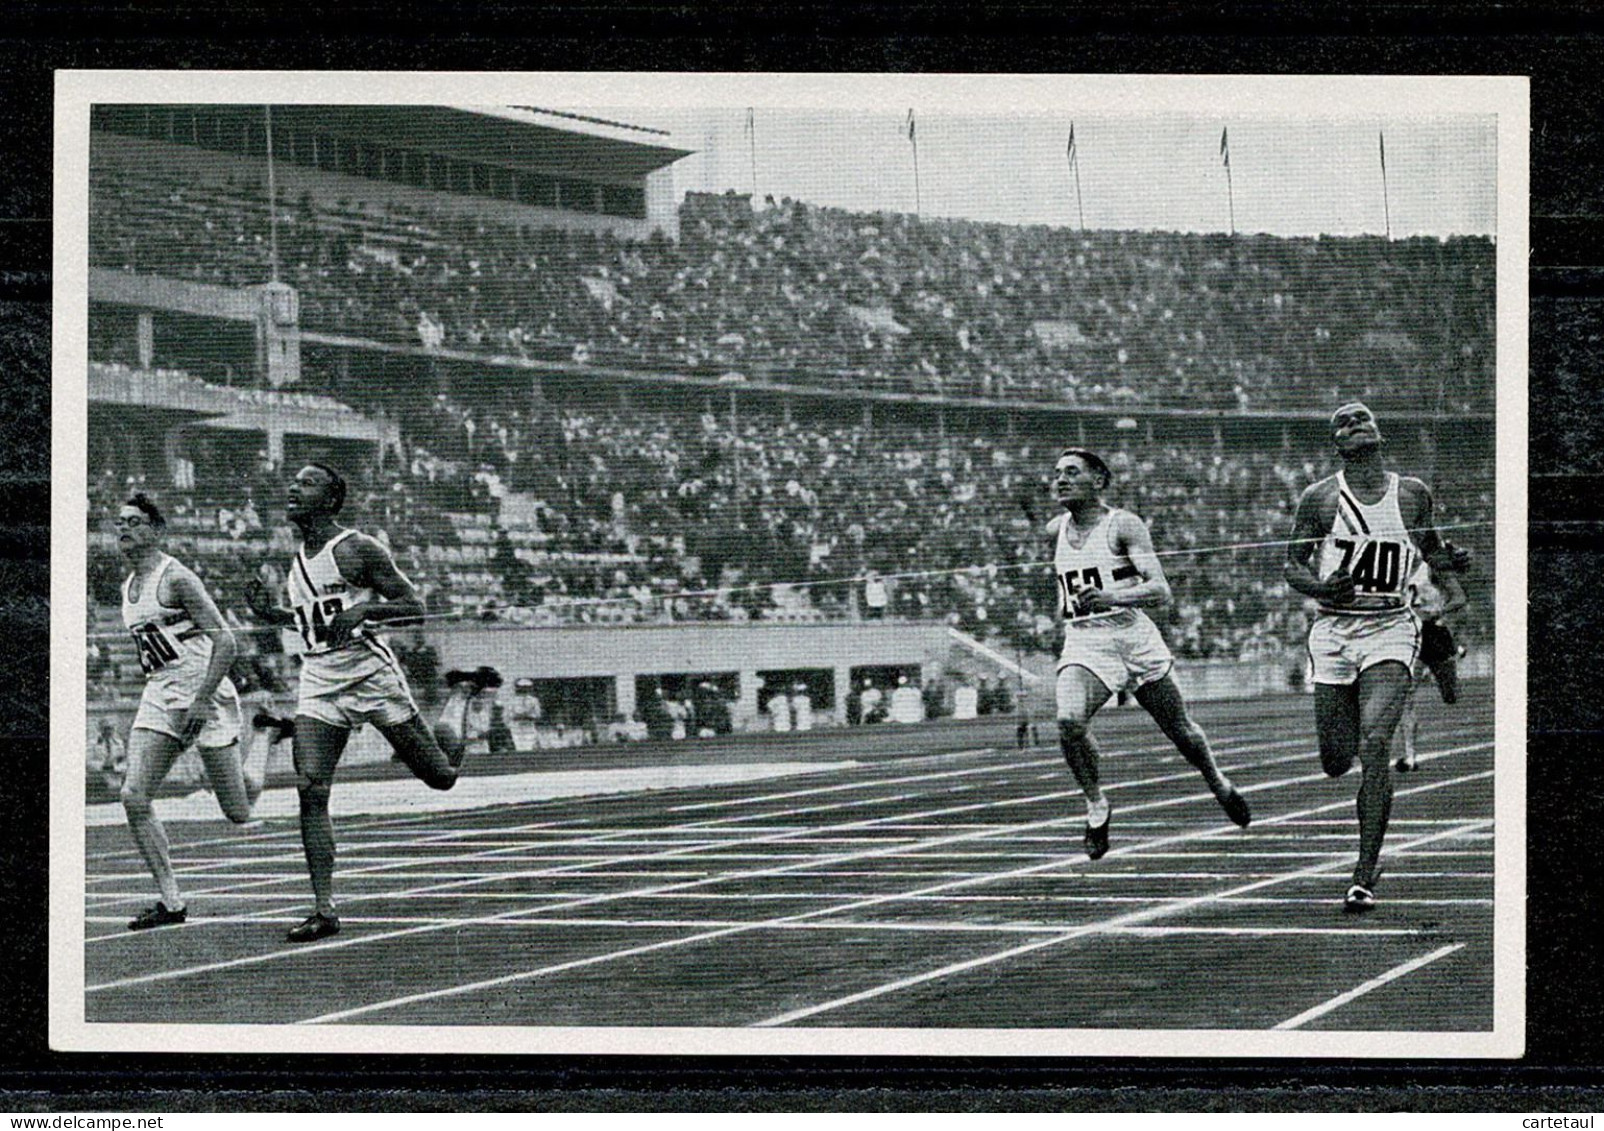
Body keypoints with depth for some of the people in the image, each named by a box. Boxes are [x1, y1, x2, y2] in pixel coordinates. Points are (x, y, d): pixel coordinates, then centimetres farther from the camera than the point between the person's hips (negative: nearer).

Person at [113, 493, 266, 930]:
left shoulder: (176, 578, -12)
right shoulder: (129, 586, 13)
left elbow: (224, 640, -16)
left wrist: (201, 701, -21)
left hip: (205, 691, -7)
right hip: (159, 695, 7)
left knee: (238, 813, -3)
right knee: (134, 797, -10)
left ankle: (259, 777, 34)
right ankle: (171, 901, -4)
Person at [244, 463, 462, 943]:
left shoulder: (358, 549, -8)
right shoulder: (298, 560, 14)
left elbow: (414, 607, -8)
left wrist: (364, 608, -24)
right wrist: (274, 614, 11)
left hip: (371, 675, -5)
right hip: (319, 683, 6)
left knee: (438, 778, 4)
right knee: (311, 792, -11)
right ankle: (324, 910, -11)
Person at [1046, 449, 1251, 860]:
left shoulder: (1123, 525, -11)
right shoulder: (1055, 530, 7)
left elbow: (1161, 591, -22)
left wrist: (1111, 597, -36)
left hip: (1132, 637, -3)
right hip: (1082, 644, 3)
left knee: (1179, 730, 11)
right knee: (1069, 721, -26)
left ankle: (1218, 784, 42)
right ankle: (1096, 806, -6)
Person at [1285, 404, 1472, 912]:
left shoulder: (1412, 493, 6)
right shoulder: (1319, 498, 2)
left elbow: (1431, 550, 20)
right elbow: (1292, 565, 6)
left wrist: (1452, 560, -3)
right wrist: (1321, 587, -16)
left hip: (1390, 628, -1)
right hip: (1334, 631, 1)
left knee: (1374, 745, -19)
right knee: (1336, 761, 1)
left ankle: (1364, 878, -16)